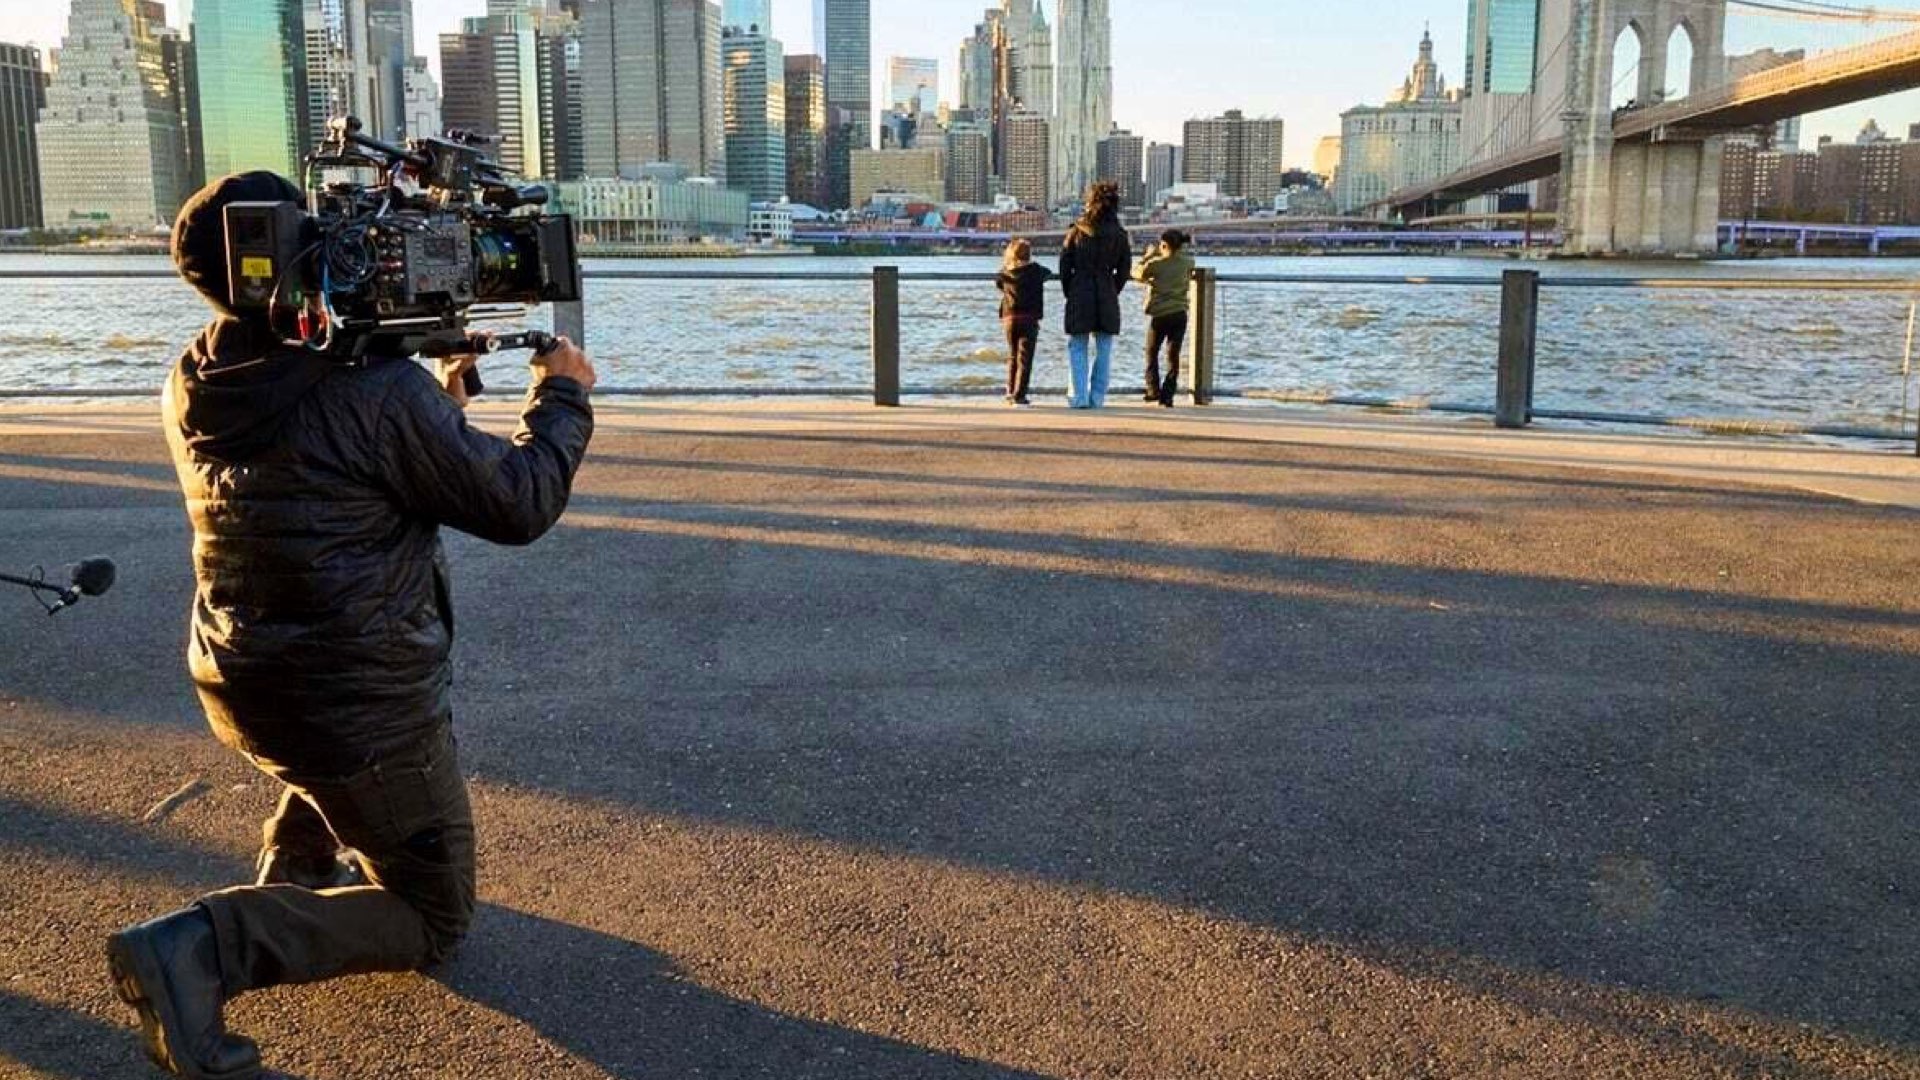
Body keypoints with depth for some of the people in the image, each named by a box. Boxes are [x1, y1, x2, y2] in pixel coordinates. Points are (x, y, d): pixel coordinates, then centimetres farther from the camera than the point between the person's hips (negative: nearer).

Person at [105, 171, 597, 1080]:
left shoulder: (191, 388, 0)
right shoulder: (381, 390, -24)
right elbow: (520, 505, -14)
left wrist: (438, 399, 13)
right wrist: (563, 397, 0)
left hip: (235, 689, 8)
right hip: (360, 705, -8)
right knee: (432, 919, 9)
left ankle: (291, 868, 32)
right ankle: (212, 944, -12)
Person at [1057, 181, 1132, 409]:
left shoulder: (1076, 232, -2)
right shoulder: (1120, 235, 2)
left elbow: (1064, 266, 1)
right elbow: (1124, 270, 4)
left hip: (1079, 296, -1)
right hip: (1107, 298, 1)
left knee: (1077, 349, 6)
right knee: (1104, 350, 8)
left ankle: (1078, 397, 0)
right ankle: (1097, 397, 6)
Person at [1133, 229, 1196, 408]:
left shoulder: (1155, 264, -10)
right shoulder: (1188, 263, 1)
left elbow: (1136, 273, 3)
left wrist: (1149, 256, 11)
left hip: (1159, 315, -3)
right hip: (1179, 314, 3)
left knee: (1152, 352, 17)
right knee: (1173, 356, 7)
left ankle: (1154, 390, 13)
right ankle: (1167, 397, 3)